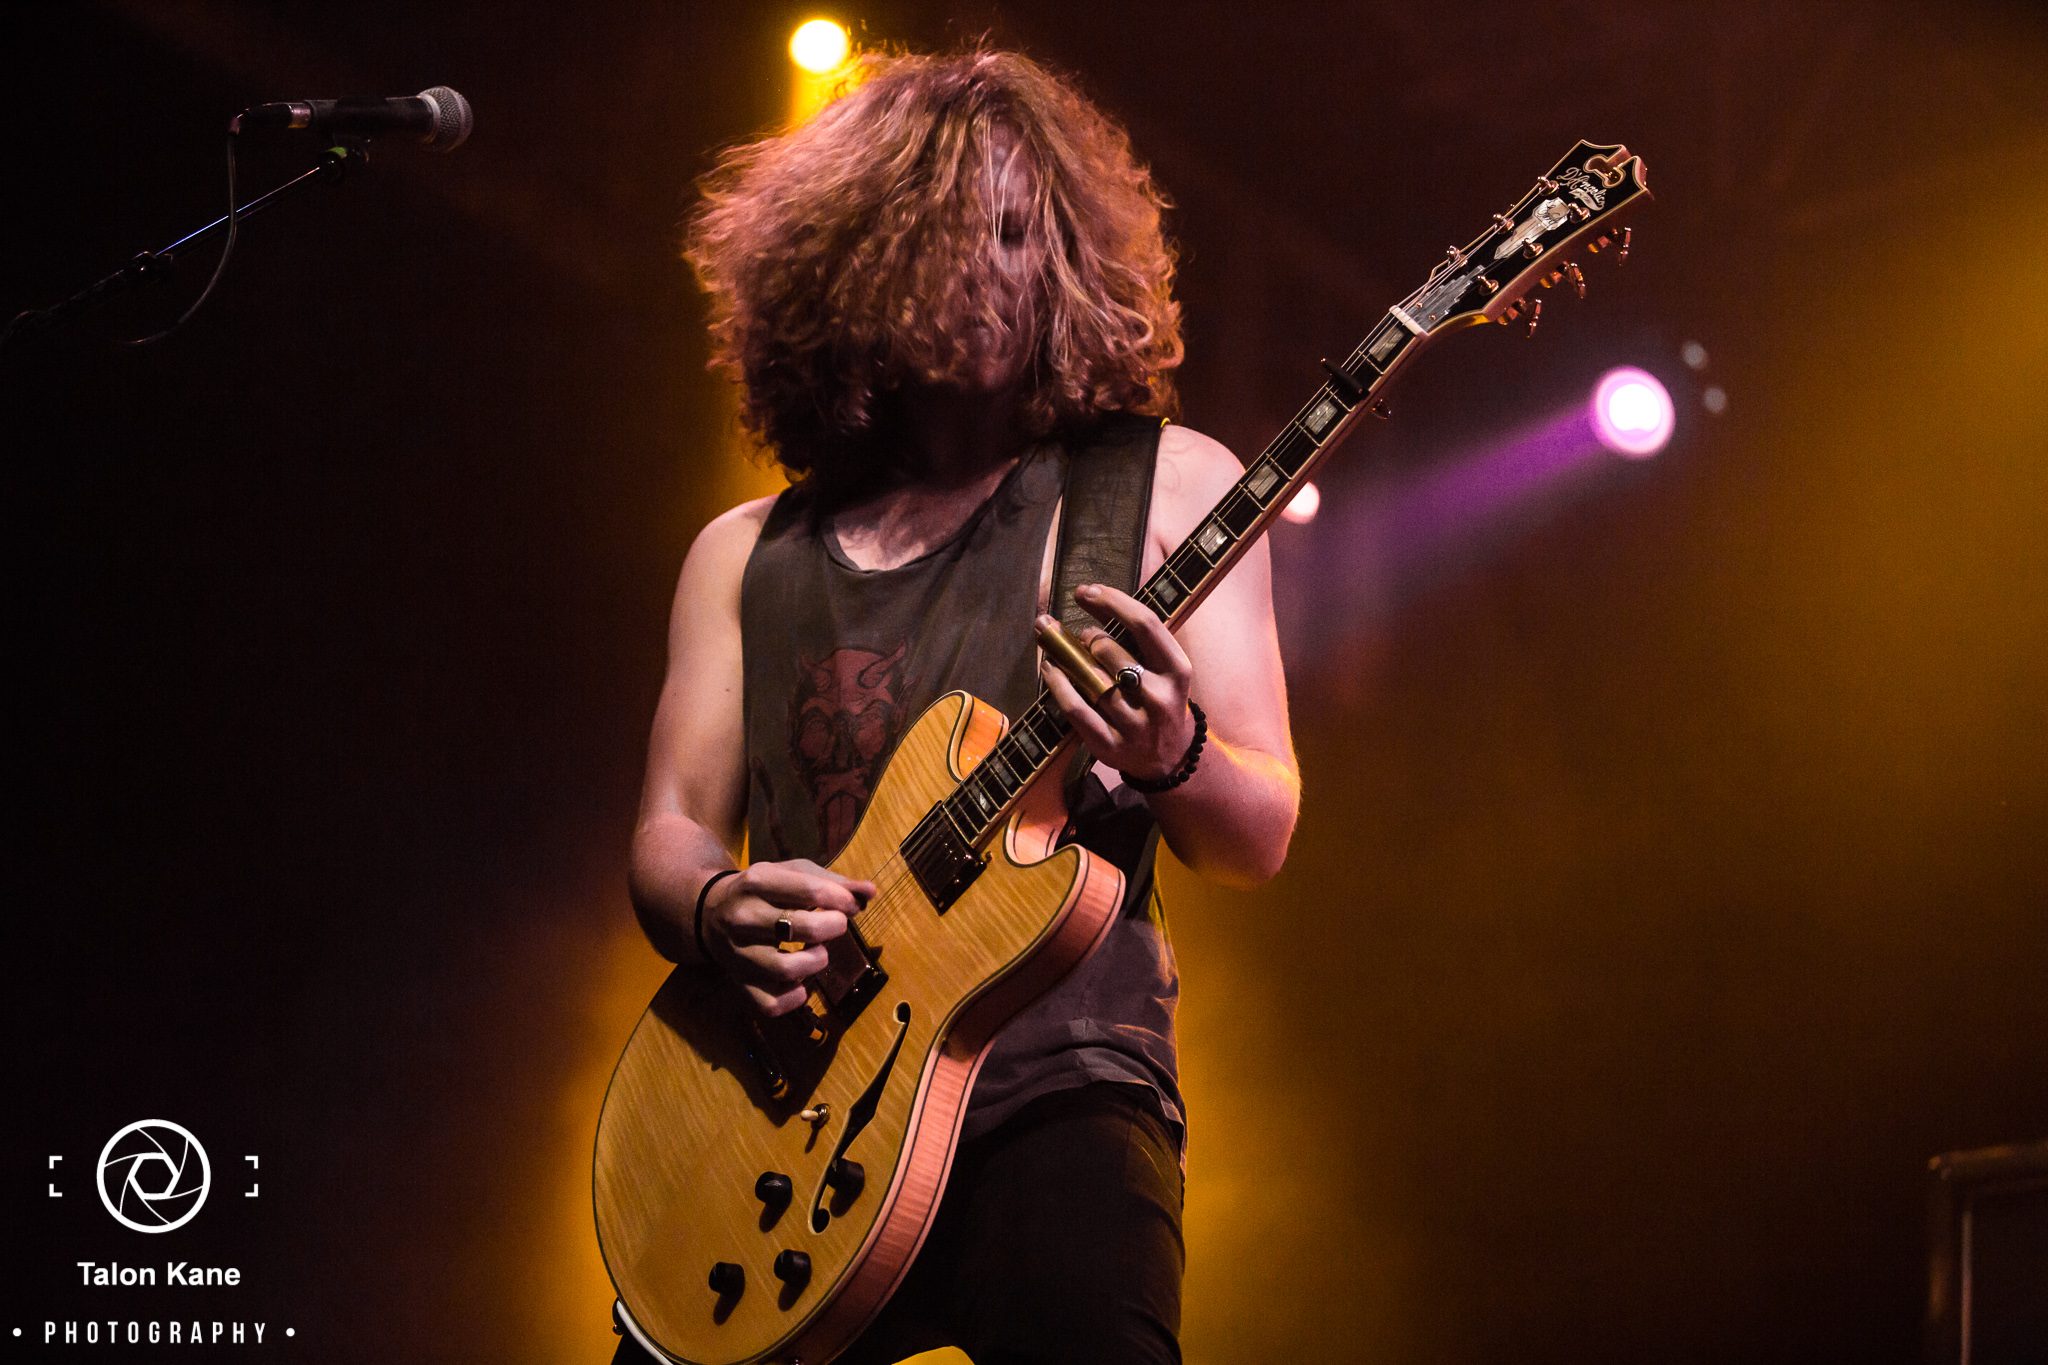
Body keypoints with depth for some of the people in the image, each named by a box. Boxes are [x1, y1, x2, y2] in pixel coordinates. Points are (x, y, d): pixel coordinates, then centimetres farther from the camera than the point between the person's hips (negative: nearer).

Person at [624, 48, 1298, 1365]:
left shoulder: (1163, 486, 8)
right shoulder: (747, 555, 17)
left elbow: (1259, 839, 6)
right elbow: (670, 831, 15)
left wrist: (1169, 753, -16)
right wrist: (719, 907, -8)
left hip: (1056, 1081, -3)